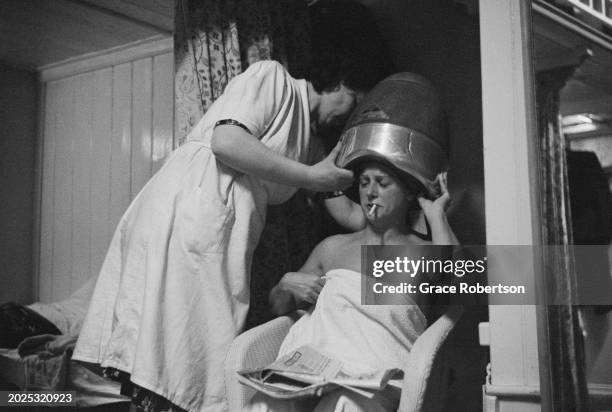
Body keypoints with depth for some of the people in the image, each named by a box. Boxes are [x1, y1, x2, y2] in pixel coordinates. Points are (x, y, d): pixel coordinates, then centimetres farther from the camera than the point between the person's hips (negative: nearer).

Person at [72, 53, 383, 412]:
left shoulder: (310, 142, 27)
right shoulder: (271, 77, 3)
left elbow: (349, 215, 26)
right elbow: (226, 141, -13)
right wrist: (310, 176, -8)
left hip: (221, 243, 9)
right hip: (183, 219, -8)